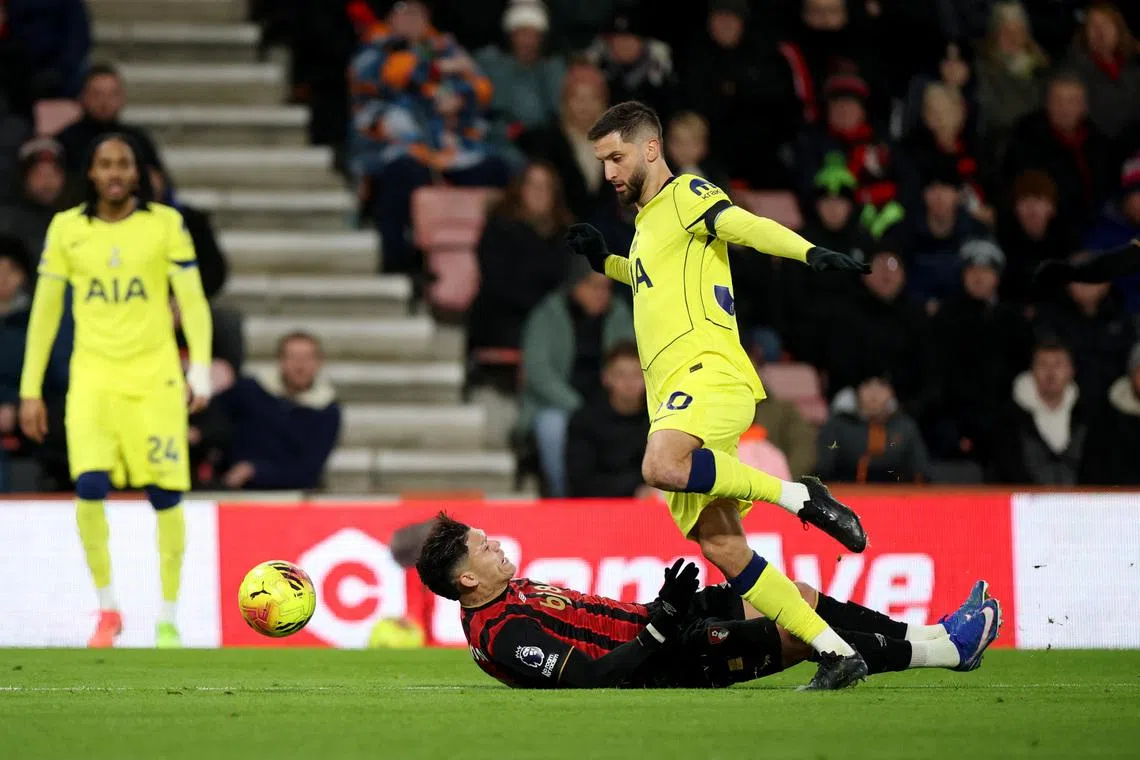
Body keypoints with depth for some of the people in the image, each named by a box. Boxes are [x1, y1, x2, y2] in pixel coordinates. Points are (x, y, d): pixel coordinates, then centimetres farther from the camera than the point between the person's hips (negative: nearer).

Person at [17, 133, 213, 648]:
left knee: (166, 495, -3)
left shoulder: (165, 224, 2)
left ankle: (168, 618, 10)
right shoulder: (66, 229, 6)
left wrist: (200, 371, -11)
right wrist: (30, 390, 7)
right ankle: (107, 608, -1)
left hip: (155, 374, 0)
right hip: (93, 374, 0)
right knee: (89, 485, -17)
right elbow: (45, 310, 10)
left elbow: (192, 302, 1)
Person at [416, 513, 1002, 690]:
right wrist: (664, 620, -27)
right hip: (665, 665, -10)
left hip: (655, 632, 10)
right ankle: (948, 648, -2)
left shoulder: (513, 593, 12)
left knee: (801, 599, 7)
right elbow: (591, 677, -27)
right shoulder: (503, 635, -20)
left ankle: (930, 636, 12)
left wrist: (673, 606, 17)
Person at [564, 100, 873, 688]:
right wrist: (604, 261, 35)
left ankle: (799, 496, -20)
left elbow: (747, 226, -17)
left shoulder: (686, 195, 2)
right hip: (673, 396, 9)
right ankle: (839, 652, -3)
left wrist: (811, 253, -33)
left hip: (709, 370, -9)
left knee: (662, 466, -38)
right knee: (721, 548, -3)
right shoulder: (647, 221, 28)